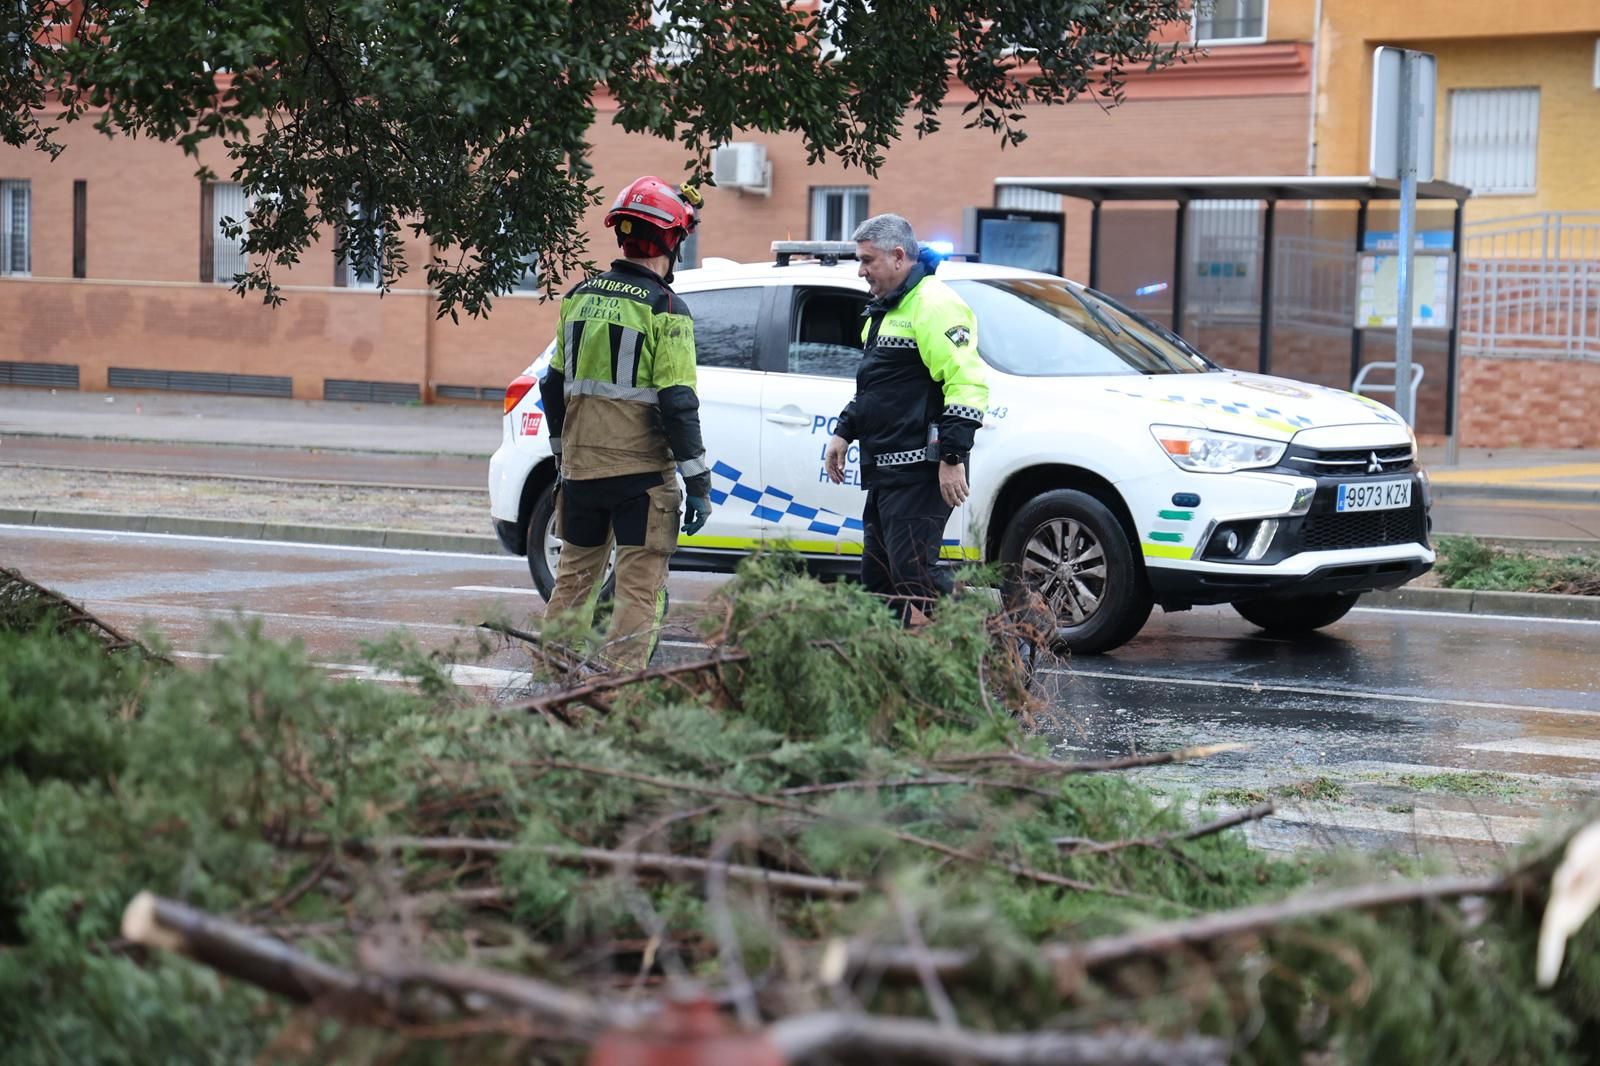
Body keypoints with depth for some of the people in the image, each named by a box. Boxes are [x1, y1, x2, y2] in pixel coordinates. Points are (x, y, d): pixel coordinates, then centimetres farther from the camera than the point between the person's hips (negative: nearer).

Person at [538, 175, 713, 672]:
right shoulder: (664, 309, -11)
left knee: (574, 580, 18)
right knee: (641, 590, -1)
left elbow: (555, 387, 15)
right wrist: (699, 484, -10)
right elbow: (677, 405, -15)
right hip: (641, 472, -6)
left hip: (580, 467, 6)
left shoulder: (581, 296, 8)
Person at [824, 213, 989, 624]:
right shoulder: (885, 307, 20)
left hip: (920, 471, -11)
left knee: (913, 573, -15)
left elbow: (967, 383, -21)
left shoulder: (934, 305, -13)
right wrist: (844, 432, 24)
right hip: (886, 468, 11)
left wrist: (953, 457, -24)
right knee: (878, 575, 12)